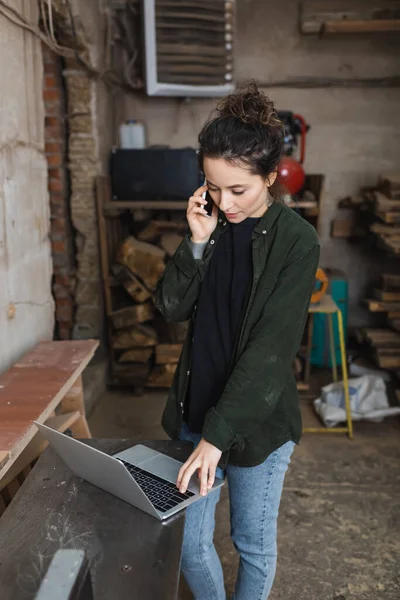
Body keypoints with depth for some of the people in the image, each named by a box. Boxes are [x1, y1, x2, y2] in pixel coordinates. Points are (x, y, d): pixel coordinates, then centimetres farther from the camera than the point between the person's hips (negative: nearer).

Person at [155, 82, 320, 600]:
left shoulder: (295, 241, -16)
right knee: (188, 544, 15)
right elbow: (171, 308, -3)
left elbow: (270, 349, -21)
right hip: (195, 406, 5)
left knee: (253, 543, 16)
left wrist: (217, 435, -24)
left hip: (258, 417, -4)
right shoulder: (210, 223, 0)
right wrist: (197, 241, -17)